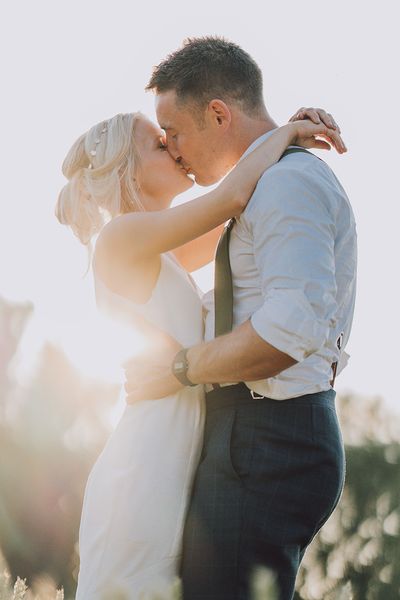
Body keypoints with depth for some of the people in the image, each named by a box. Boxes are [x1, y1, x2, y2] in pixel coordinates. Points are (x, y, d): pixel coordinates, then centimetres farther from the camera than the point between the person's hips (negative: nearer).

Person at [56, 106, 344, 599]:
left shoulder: (157, 254, 17)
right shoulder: (121, 236, -10)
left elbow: (235, 220, 26)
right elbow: (233, 195, -20)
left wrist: (292, 139, 12)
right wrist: (283, 134, -3)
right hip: (145, 467, -9)